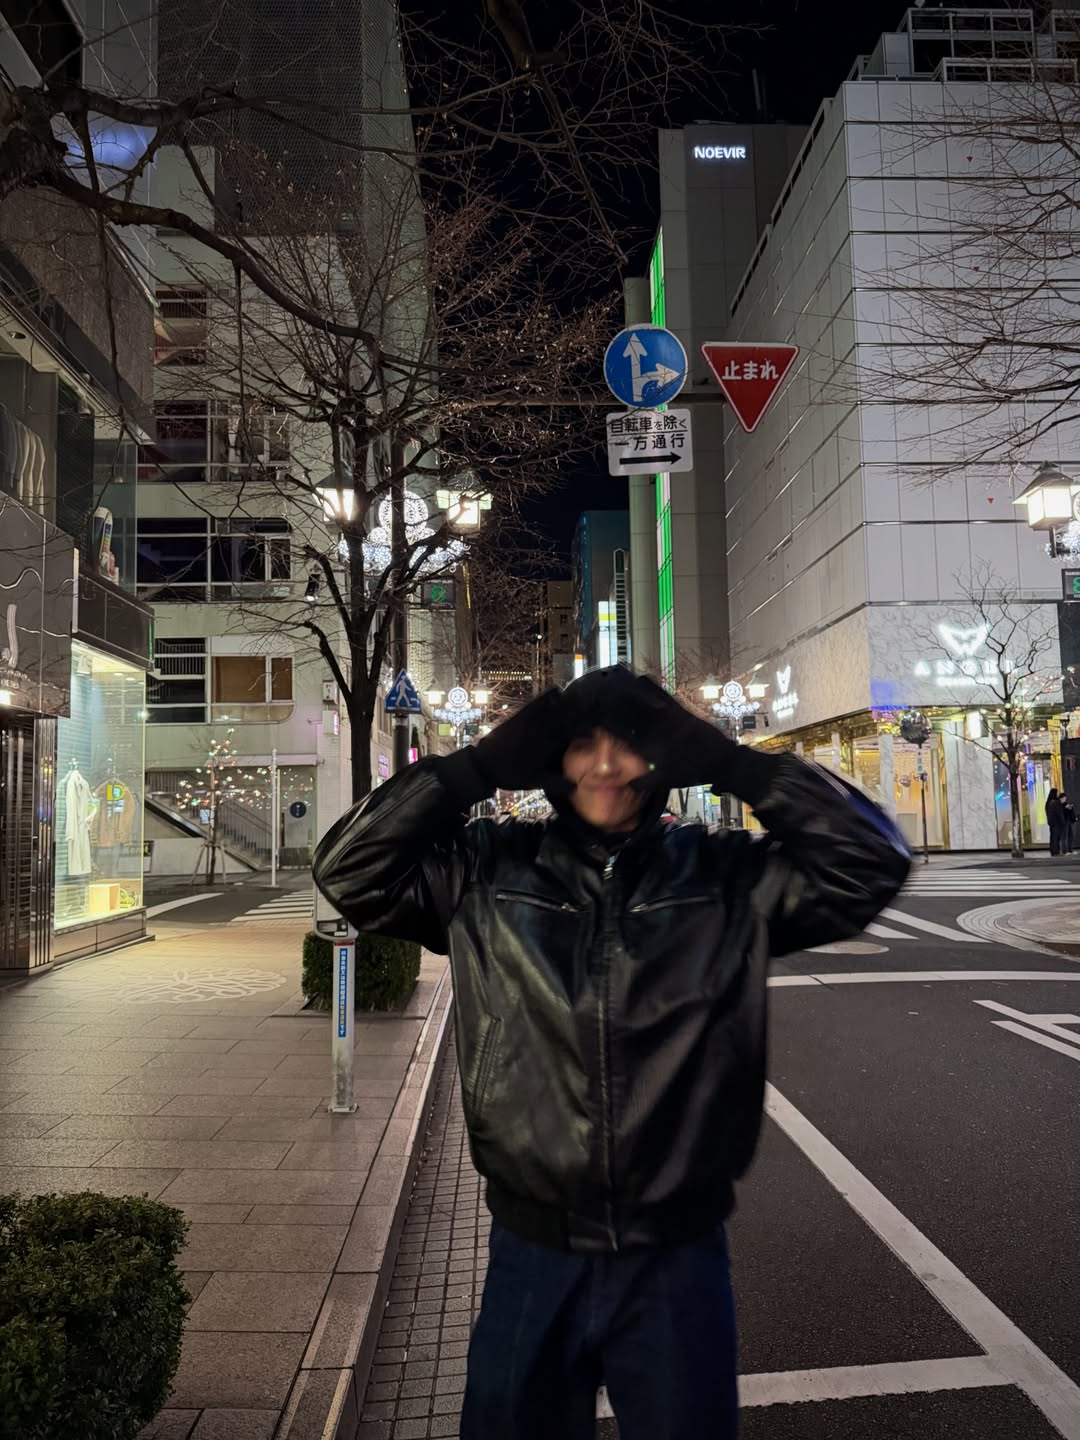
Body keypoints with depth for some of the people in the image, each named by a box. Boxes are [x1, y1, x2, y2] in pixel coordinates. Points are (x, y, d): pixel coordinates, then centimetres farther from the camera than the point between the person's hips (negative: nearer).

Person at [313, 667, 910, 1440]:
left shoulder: (730, 877, -5)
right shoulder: (486, 873, -4)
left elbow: (873, 860, -12)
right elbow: (348, 869, -8)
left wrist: (728, 762, -17)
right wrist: (481, 767, -15)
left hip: (678, 1260, 0)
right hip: (534, 1258, 1)